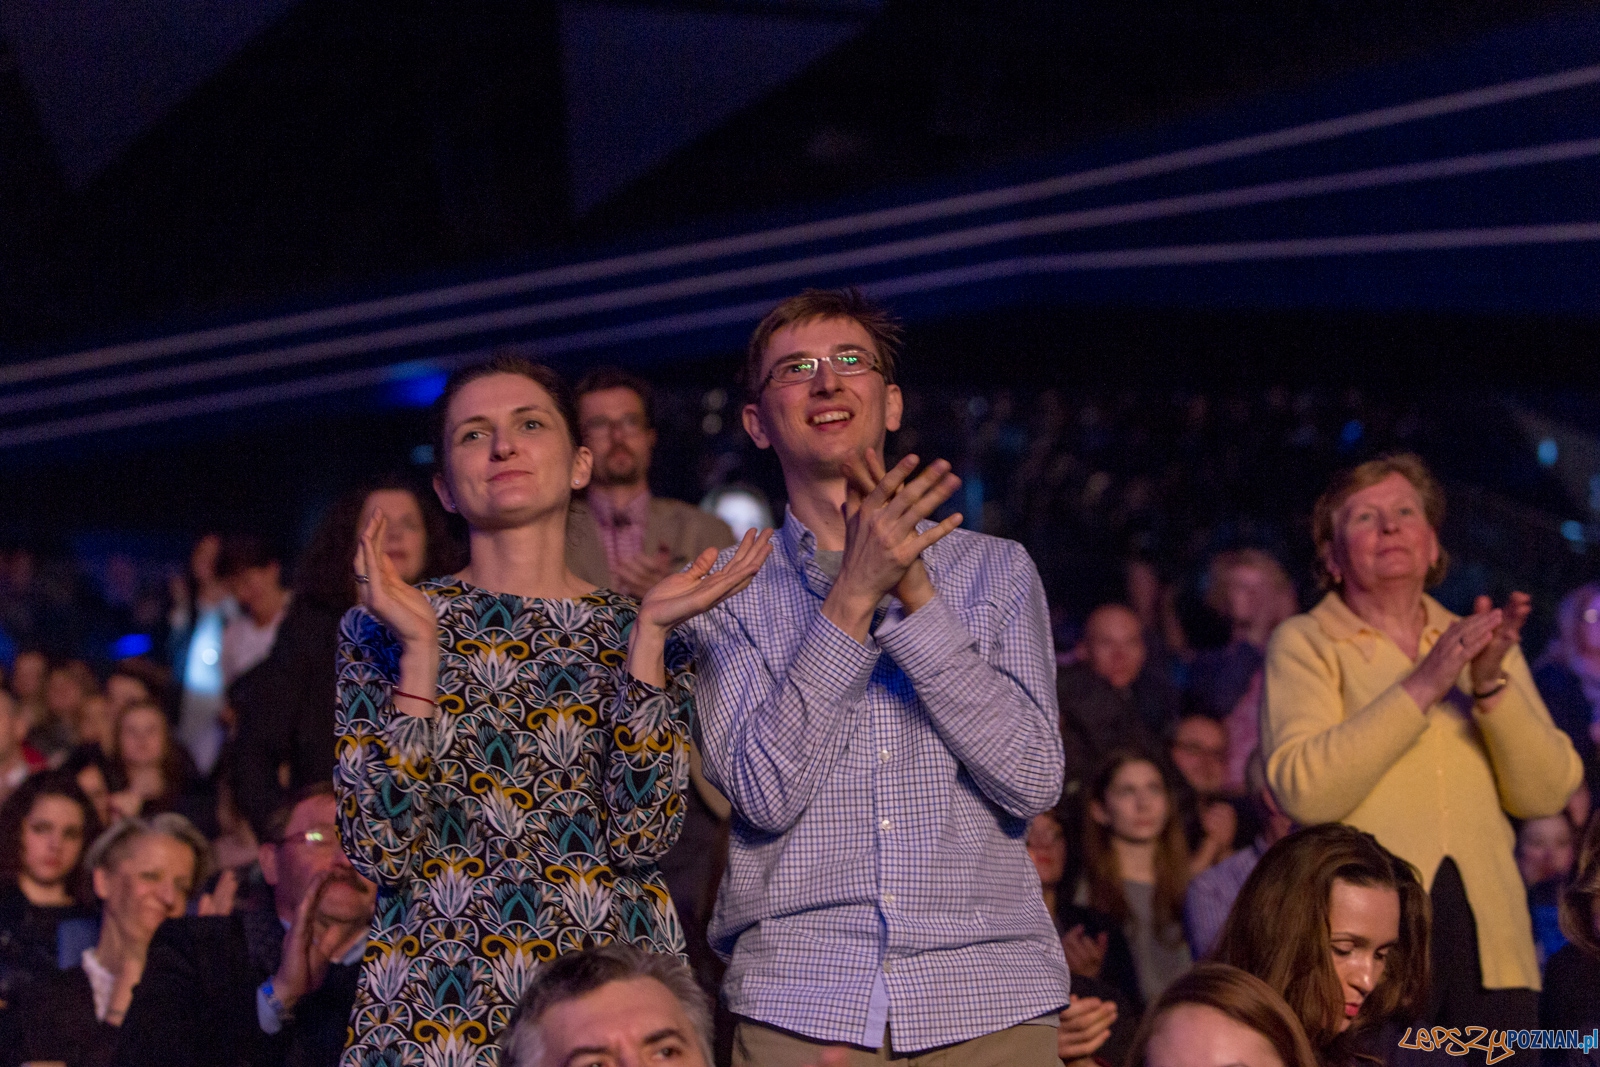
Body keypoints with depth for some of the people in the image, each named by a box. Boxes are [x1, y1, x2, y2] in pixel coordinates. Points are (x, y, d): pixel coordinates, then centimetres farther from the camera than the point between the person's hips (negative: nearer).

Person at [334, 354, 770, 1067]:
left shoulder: (637, 632, 5)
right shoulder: (381, 625, 2)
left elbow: (640, 837, -9)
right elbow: (382, 849, -8)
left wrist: (647, 636, -11)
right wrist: (421, 651, -14)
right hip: (434, 1002, -1)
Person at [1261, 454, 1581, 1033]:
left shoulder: (1479, 644, 19)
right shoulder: (1303, 644, 6)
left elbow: (1546, 794, 7)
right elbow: (1304, 790, -11)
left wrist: (1491, 684, -7)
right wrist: (1422, 687, -13)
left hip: (1490, 941, 4)